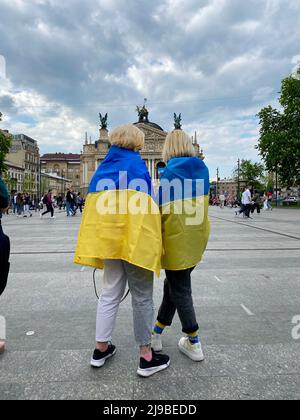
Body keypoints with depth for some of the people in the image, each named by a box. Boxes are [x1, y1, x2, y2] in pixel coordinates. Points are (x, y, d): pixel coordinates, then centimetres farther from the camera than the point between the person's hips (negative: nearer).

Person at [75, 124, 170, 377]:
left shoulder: (104, 166, 17)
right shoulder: (136, 163, -1)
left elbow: (95, 199, 17)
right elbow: (146, 200, -7)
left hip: (108, 233, 6)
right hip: (135, 234, -6)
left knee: (110, 292, 17)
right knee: (142, 296, 4)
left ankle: (101, 349, 26)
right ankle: (146, 357, 15)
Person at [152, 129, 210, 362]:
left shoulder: (171, 171, -13)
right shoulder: (202, 169, 6)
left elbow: (162, 208, -14)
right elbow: (198, 201, 11)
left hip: (178, 237, -7)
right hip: (199, 236, 7)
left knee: (180, 290, 8)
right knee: (173, 284, 18)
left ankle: (194, 343, 19)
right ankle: (157, 333, 32)